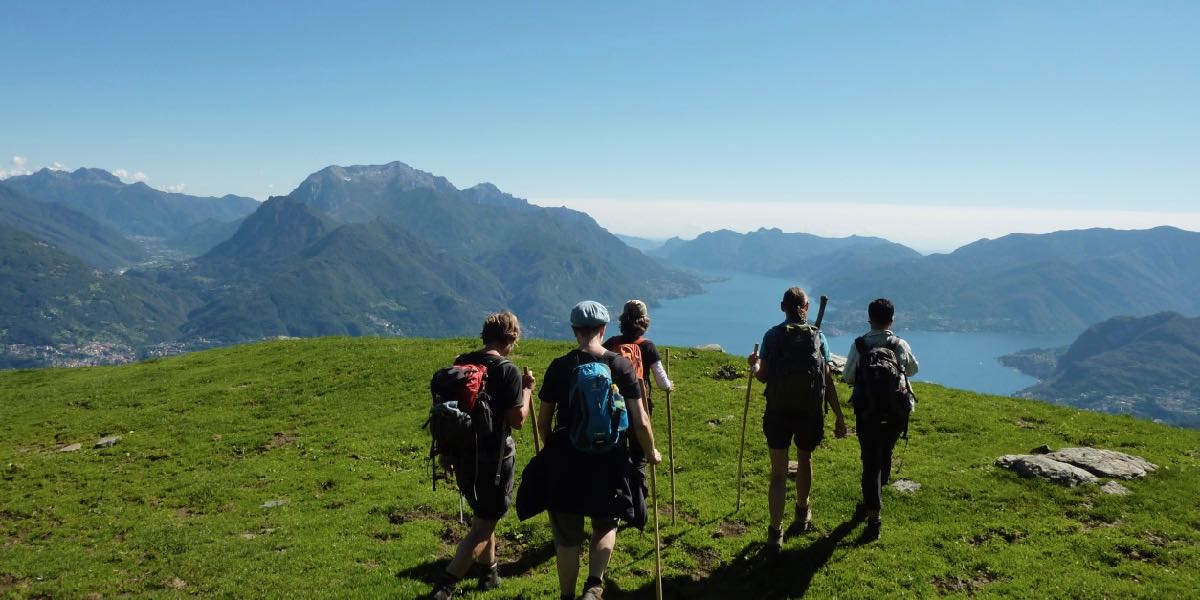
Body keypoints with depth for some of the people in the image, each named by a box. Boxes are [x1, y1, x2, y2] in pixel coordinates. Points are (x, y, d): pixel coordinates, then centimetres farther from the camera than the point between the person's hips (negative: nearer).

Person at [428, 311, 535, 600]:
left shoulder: (461, 363, 4)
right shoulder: (508, 370, -15)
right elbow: (517, 420, -16)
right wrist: (528, 389, -1)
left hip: (462, 454, 7)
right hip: (493, 457, -7)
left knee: (482, 514, 26)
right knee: (483, 525, 4)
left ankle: (489, 571, 40)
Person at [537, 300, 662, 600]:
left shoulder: (559, 367, -3)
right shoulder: (622, 365, -4)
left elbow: (543, 422, 3)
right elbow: (641, 422, -5)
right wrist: (651, 452, 13)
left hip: (565, 460, 0)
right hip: (609, 461, 0)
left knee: (567, 536, 14)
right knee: (606, 525, 23)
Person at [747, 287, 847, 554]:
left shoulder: (772, 336, -3)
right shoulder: (818, 337, -1)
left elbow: (763, 376, -4)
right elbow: (828, 380, -3)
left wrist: (753, 364, 19)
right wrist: (839, 417, 2)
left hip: (778, 411, -1)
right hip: (810, 412, 1)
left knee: (778, 472, 4)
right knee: (804, 459, 25)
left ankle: (775, 532, -1)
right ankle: (802, 513, 44)